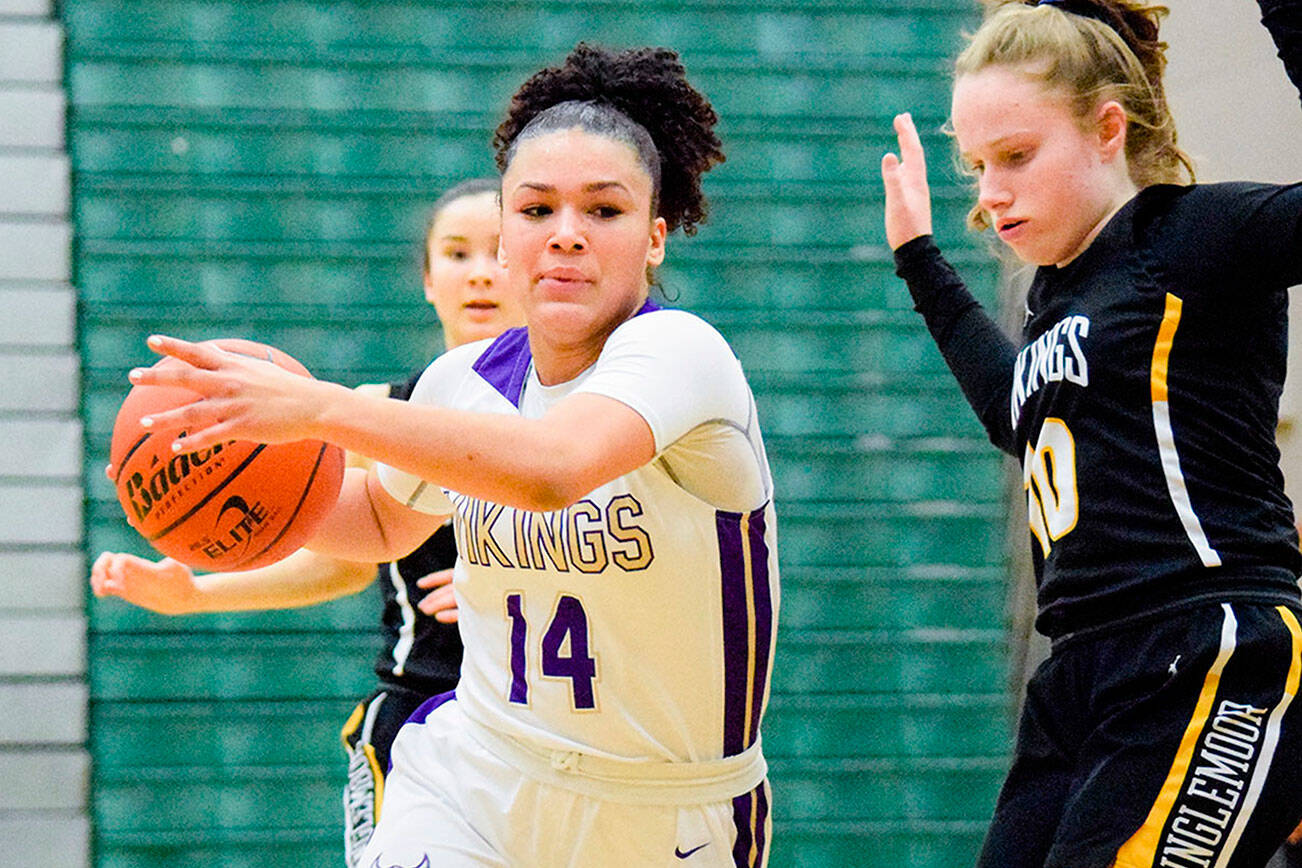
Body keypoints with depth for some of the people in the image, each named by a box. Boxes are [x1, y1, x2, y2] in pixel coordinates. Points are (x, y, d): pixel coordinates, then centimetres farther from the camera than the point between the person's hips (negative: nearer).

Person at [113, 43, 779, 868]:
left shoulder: (679, 350, -18)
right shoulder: (465, 381, 1)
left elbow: (551, 467, -39)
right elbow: (385, 519, 22)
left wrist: (318, 407, -44)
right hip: (468, 791, 3)